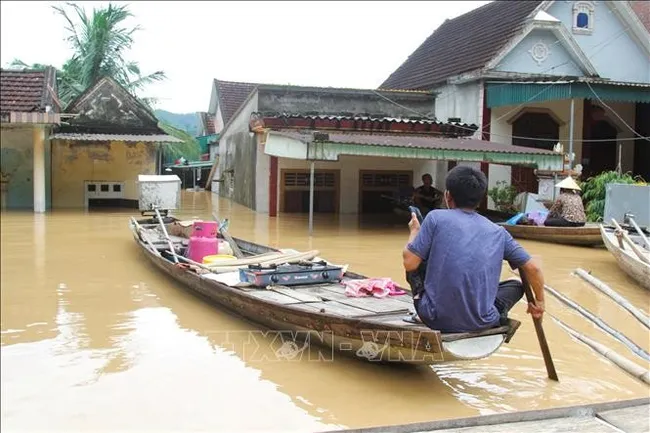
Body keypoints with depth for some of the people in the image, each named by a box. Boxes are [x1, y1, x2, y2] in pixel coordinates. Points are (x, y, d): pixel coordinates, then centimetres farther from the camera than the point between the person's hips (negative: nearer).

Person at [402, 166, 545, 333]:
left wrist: (414, 231, 16)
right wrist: (539, 302, 30)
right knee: (515, 285, 29)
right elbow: (533, 269, 12)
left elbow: (410, 263, -3)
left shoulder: (436, 217, -2)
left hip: (437, 318, -1)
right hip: (481, 322, 1)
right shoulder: (498, 231, 8)